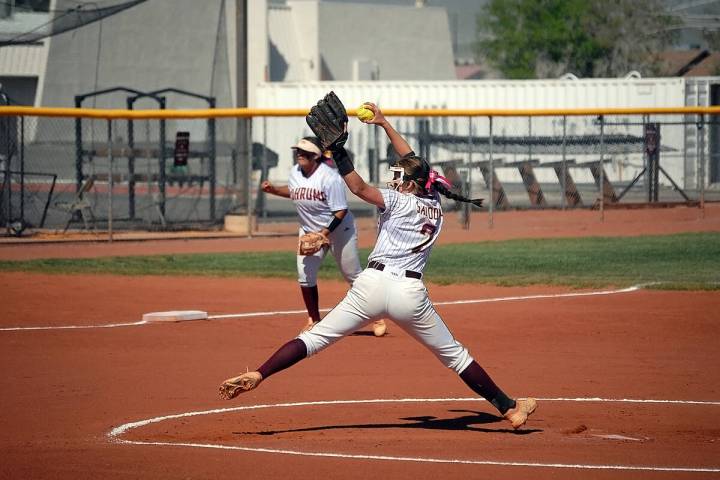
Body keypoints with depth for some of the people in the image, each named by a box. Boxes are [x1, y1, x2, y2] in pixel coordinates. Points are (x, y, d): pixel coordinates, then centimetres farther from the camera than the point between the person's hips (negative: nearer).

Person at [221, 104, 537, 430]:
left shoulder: (400, 201, 3)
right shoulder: (434, 204, 16)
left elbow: (359, 188, -13)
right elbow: (413, 162, 28)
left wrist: (338, 151, -7)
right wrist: (384, 124, 33)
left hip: (373, 284, -3)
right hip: (411, 293, 3)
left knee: (315, 338, 1)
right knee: (455, 354, 14)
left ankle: (258, 376, -8)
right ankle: (508, 408, 13)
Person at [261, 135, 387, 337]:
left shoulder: (329, 177, -25)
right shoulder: (295, 172, -4)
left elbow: (341, 211, -22)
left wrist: (324, 234, -28)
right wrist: (273, 189, 2)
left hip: (338, 229, -6)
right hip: (309, 230, 6)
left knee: (353, 275, 3)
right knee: (305, 275, -5)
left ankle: (376, 317, 19)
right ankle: (314, 320, 10)